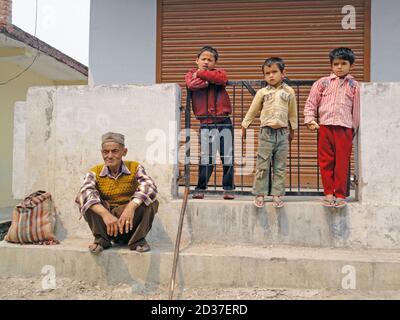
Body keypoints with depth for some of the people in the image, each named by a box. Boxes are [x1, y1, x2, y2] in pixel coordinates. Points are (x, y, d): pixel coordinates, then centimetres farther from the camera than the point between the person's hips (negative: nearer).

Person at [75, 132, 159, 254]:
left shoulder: (135, 168, -6)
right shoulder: (95, 173, -4)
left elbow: (150, 187, -26)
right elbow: (85, 193, -26)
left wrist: (131, 207, -44)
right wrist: (105, 214, -43)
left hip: (131, 225, -1)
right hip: (105, 226, 1)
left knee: (151, 201, -26)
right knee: (87, 201, -20)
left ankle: (137, 239, -7)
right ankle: (101, 239, -7)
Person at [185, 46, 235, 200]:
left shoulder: (219, 72, 9)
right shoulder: (191, 74, 8)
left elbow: (221, 78, -16)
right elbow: (192, 84, -16)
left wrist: (200, 74, -8)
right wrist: (209, 80, -9)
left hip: (224, 122, 1)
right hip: (205, 123, -1)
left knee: (228, 157, 5)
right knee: (205, 158, 0)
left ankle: (228, 189, 15)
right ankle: (200, 189, 11)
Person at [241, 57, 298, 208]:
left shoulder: (289, 92, 4)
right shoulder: (262, 93, 1)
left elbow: (293, 112, 13)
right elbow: (252, 111, 9)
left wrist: (292, 129, 18)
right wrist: (244, 126, 12)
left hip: (282, 132, 1)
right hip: (266, 132, -1)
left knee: (280, 166, 5)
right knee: (262, 165, 1)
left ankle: (277, 194, 13)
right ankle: (260, 194, 9)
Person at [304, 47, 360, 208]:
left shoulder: (354, 85, 7)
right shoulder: (323, 83, 7)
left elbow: (356, 109, 10)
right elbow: (311, 103, 8)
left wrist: (354, 129, 12)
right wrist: (310, 120, -4)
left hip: (345, 129, 0)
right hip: (325, 127, 1)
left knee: (342, 163, 2)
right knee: (326, 162, 4)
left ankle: (340, 195, 13)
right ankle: (328, 193, 15)